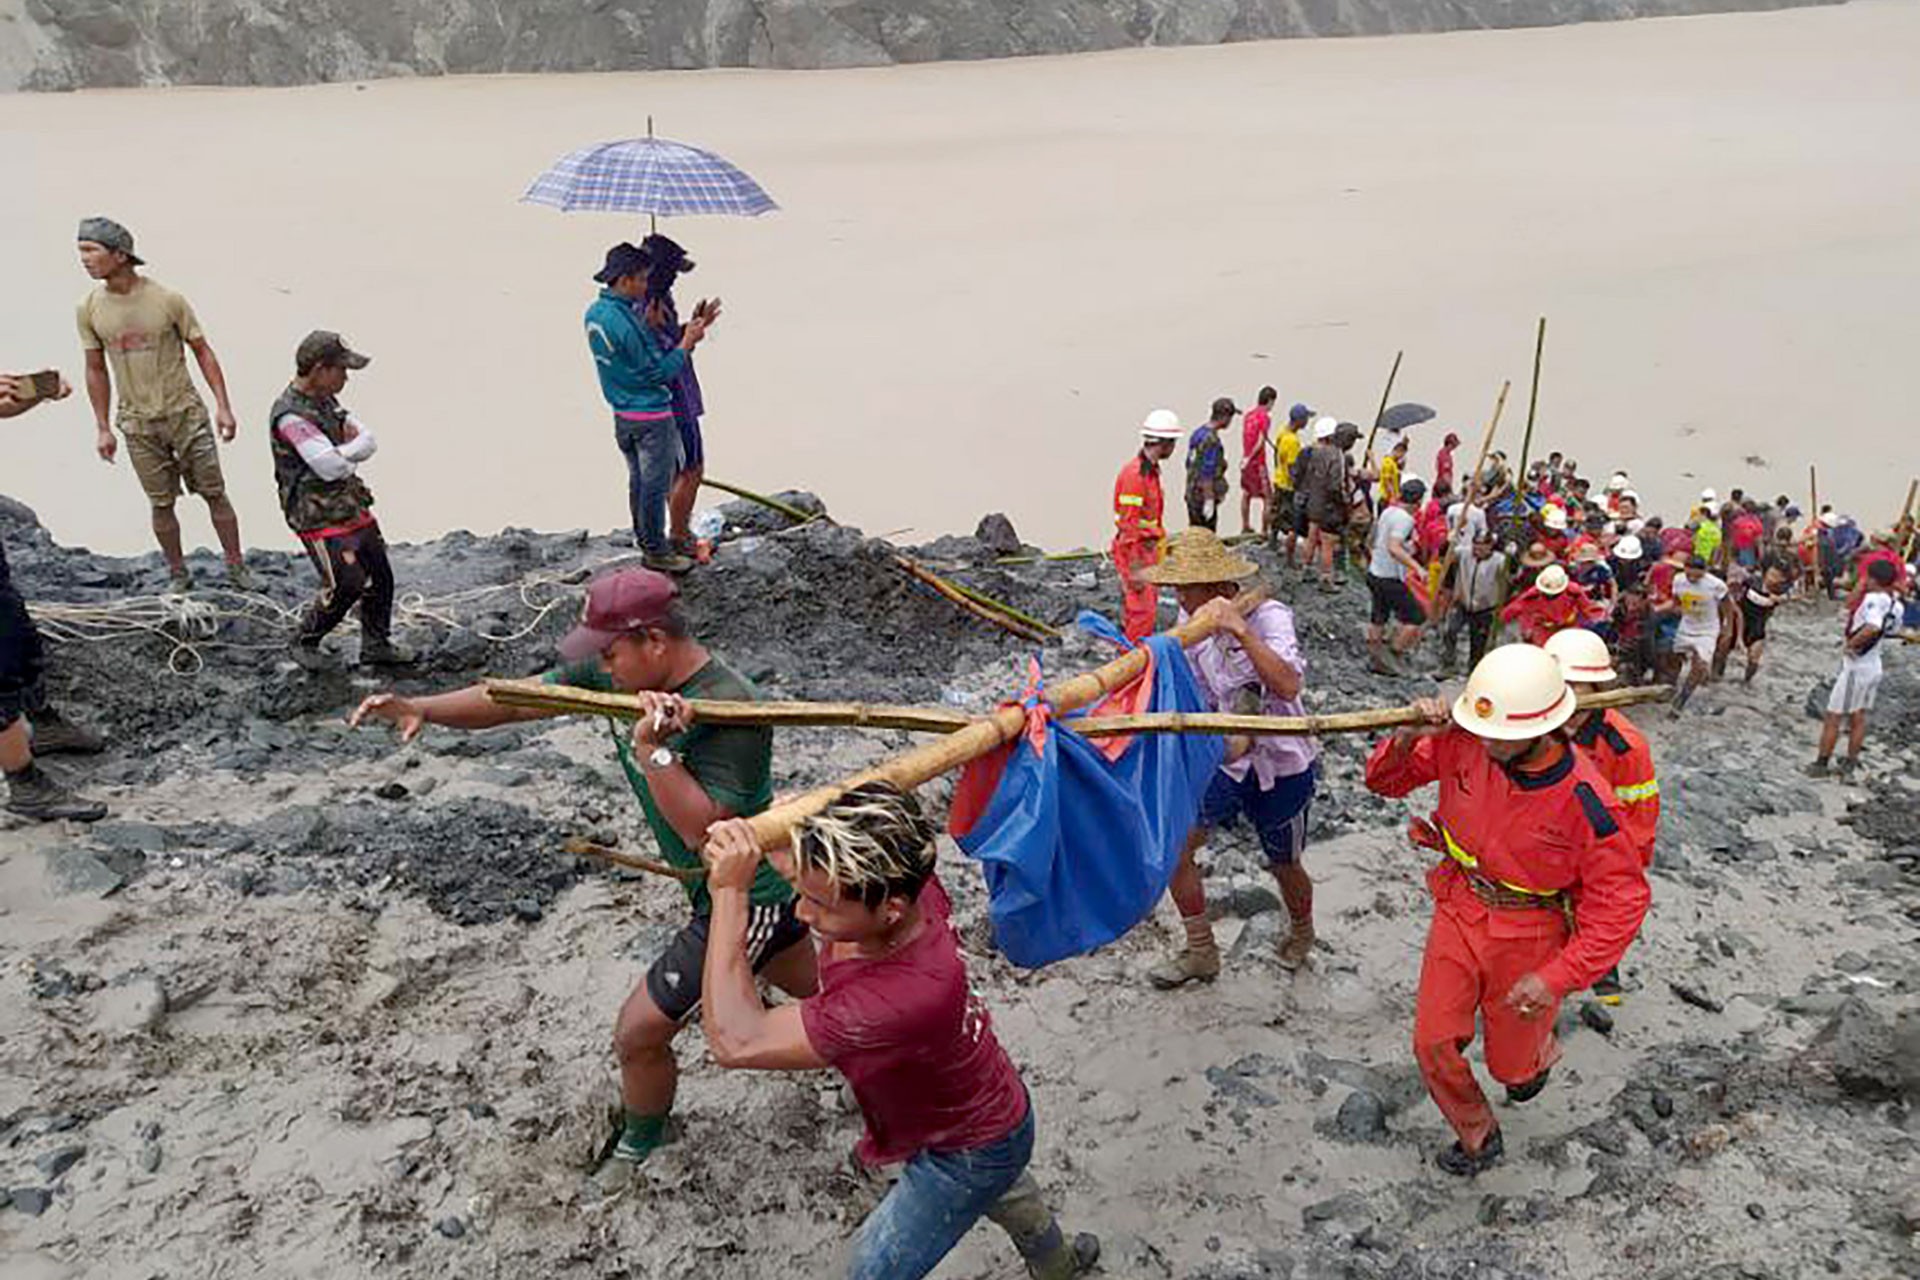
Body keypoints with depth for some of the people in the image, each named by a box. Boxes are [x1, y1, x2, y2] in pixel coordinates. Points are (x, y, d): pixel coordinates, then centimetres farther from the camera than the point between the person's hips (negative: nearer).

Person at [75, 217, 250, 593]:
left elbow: (202, 352, -2)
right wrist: (102, 429, 7)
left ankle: (237, 571, 15)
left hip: (185, 413, -2)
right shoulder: (88, 310, -2)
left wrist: (223, 406, -7)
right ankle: (179, 577, 21)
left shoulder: (167, 300, -10)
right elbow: (96, 371, 7)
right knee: (161, 504, 8)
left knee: (214, 493, 4)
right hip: (137, 424, 2)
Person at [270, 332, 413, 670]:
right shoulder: (290, 416, -20)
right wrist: (352, 453, -7)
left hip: (354, 507, 9)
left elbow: (369, 441, 4)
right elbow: (330, 467, -26)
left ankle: (376, 645, 27)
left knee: (380, 577, 12)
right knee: (346, 585, -9)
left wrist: (343, 451, -15)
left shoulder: (326, 402, 9)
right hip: (320, 518, -9)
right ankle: (305, 642, 15)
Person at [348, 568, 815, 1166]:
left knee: (639, 1034, 5)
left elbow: (709, 833, -36)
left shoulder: (730, 708, -32)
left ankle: (636, 1152, 32)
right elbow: (518, 698, -6)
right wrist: (422, 708, -19)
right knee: (816, 990, 28)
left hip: (742, 899, -8)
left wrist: (652, 749, -40)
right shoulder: (618, 674, -6)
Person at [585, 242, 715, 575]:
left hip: (622, 415, 9)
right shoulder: (624, 322, -25)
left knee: (638, 479, 21)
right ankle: (655, 551, 13)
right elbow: (660, 372, -20)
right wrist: (688, 341, -11)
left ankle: (643, 538, 34)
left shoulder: (594, 313, 3)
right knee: (655, 484, 3)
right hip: (652, 416, -9)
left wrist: (648, 327, 4)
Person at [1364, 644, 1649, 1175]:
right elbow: (1384, 780, -4)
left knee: (1510, 1065, 17)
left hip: (1528, 940, -3)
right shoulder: (1464, 743, -18)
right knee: (1433, 1045, 3)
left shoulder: (1585, 803, -28)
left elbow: (1622, 901, -19)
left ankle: (1540, 1052, 55)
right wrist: (1407, 738, -27)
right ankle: (1478, 1137, 31)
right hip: (1458, 913, 3)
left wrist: (1558, 976, -25)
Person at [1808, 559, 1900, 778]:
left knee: (1833, 718, 4)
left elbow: (1873, 627, -40)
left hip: (1856, 667, -8)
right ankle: (1849, 765, 25)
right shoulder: (1895, 606, 3)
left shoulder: (1873, 599, -23)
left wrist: (1850, 644, -28)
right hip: (1874, 667, 8)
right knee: (1858, 717, 18)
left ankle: (1821, 764, 12)